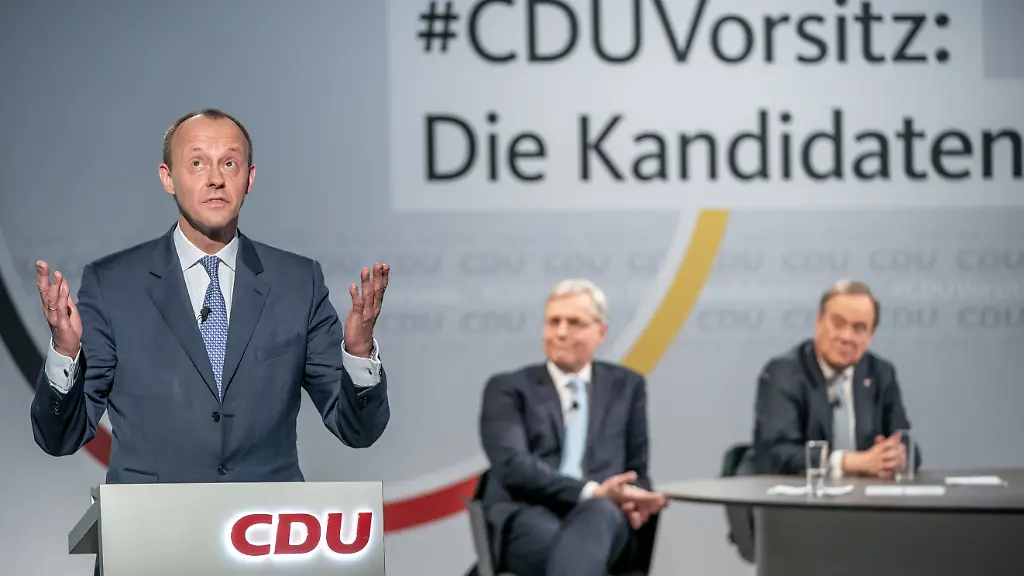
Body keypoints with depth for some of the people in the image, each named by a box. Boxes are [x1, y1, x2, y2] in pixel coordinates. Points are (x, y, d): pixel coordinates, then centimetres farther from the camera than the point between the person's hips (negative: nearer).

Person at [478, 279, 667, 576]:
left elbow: (636, 469, 22)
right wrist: (590, 492, -18)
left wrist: (632, 499, -5)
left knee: (598, 513, -40)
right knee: (572, 550, -40)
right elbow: (513, 466, -4)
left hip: (602, 516, 2)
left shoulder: (625, 386, 23)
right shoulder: (508, 389, 12)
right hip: (528, 518, -2)